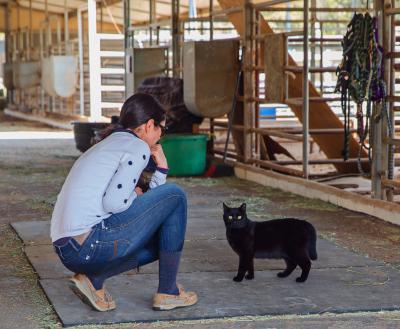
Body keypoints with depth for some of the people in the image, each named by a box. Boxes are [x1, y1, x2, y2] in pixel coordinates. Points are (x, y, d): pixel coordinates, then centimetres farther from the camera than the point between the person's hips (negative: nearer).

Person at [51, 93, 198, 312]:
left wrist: (161, 169, 22)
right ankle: (168, 292, 6)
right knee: (175, 196, 3)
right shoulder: (138, 147, -3)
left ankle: (93, 278, 9)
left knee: (161, 242, 27)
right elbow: (114, 202, -17)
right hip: (91, 243, -9)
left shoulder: (107, 144, 25)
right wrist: (135, 195, 3)